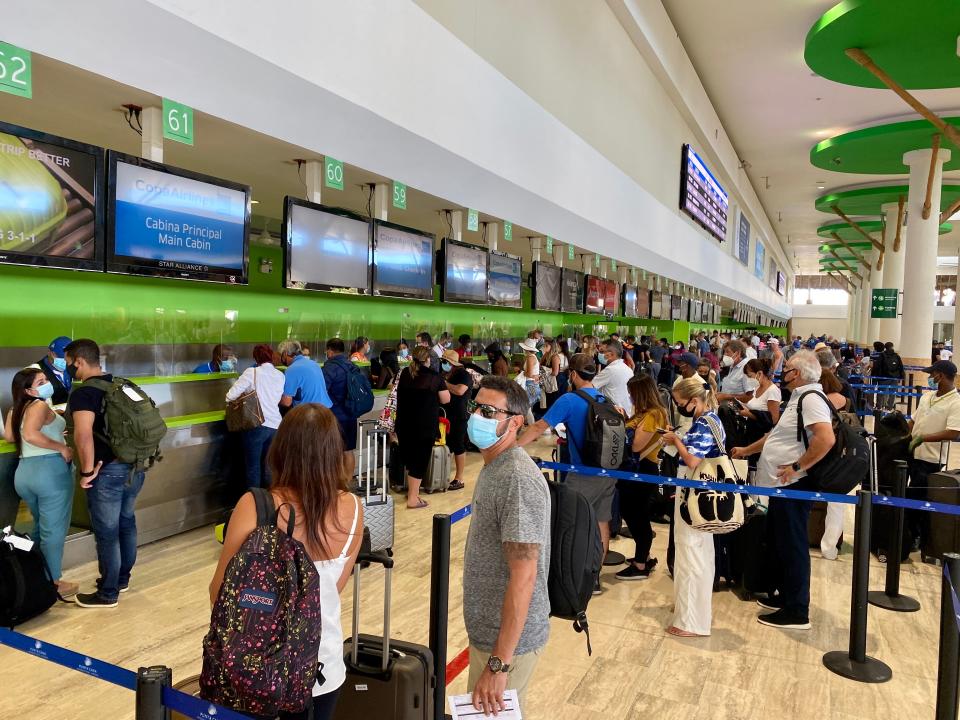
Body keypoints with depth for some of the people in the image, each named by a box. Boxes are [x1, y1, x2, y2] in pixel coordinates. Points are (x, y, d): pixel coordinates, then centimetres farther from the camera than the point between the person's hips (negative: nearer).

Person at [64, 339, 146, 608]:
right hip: (135, 467, 8)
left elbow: (84, 435, -30)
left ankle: (107, 594, 19)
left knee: (106, 532, 6)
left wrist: (87, 471, -19)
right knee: (126, 523, 21)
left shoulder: (83, 392, -16)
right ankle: (122, 579, 37)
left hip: (108, 471, -8)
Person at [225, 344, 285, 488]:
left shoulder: (252, 372, -6)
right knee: (269, 467, 16)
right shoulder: (280, 375, 8)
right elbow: (280, 400, 11)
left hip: (257, 425, -5)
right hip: (275, 425, 5)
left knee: (253, 467, 7)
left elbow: (231, 395, -10)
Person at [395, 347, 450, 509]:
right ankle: (413, 498, 6)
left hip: (405, 424, 5)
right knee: (420, 459, 3)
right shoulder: (434, 377, -10)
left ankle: (412, 491, 30)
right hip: (426, 425, -5)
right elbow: (445, 399, -5)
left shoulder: (404, 374, 5)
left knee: (409, 457, 18)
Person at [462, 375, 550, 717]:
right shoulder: (493, 467, 7)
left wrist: (498, 663, -24)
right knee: (478, 711, 23)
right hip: (487, 629, 9)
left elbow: (523, 577, -27)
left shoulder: (519, 480, -24)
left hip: (508, 638, -9)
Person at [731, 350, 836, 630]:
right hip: (783, 485, 10)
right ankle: (785, 596, 32)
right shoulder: (799, 397, 16)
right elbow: (777, 435, 26)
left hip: (793, 486, -10)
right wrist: (746, 450, 28)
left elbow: (826, 439, -31)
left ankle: (797, 612, 9)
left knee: (792, 545, -2)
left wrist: (798, 466, -24)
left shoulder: (811, 398, -17)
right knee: (781, 541, 19)